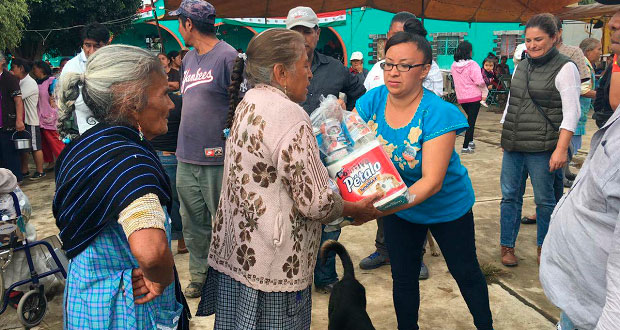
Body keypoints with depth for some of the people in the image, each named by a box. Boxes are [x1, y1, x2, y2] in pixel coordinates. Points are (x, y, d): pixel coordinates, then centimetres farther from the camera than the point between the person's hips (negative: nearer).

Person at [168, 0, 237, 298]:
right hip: (186, 159, 7)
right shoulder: (188, 59, 14)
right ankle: (199, 276, 28)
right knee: (192, 223, 14)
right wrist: (181, 144, 18)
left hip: (217, 161, -7)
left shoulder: (228, 56, -10)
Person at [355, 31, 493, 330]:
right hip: (398, 209, 3)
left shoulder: (438, 114, -29)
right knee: (403, 279, 18)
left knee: (466, 273, 18)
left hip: (447, 206, -3)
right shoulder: (372, 101, -16)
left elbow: (432, 181, -35)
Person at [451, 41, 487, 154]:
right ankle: (465, 147, -3)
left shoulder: (454, 66, 2)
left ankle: (470, 141, 30)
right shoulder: (472, 65, -16)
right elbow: (479, 81, -19)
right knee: (471, 121, 0)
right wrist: (484, 92, -3)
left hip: (461, 97, 6)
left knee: (470, 118, 24)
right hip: (474, 96, -6)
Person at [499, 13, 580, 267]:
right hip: (513, 146, 6)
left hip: (541, 149, -6)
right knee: (510, 196, 8)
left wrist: (561, 149, -18)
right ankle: (507, 247, 18)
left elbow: (571, 113, -11)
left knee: (544, 199, 5)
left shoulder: (564, 68, -7)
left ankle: (543, 247, 23)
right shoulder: (521, 67, 13)